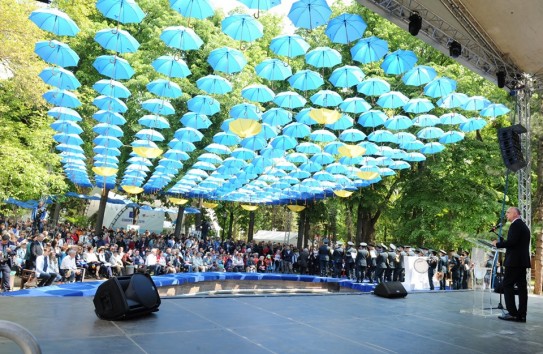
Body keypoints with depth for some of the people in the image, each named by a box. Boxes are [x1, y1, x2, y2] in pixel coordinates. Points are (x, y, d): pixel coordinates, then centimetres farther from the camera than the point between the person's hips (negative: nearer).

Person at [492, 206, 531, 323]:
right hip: (523, 261, 9)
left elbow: (512, 242, -20)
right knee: (522, 286, 6)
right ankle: (521, 314, 7)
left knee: (507, 284, -6)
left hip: (514, 260, -9)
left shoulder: (515, 225, -10)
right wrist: (501, 242, 15)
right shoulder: (524, 226, 21)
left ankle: (512, 313, -8)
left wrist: (497, 244, -6)